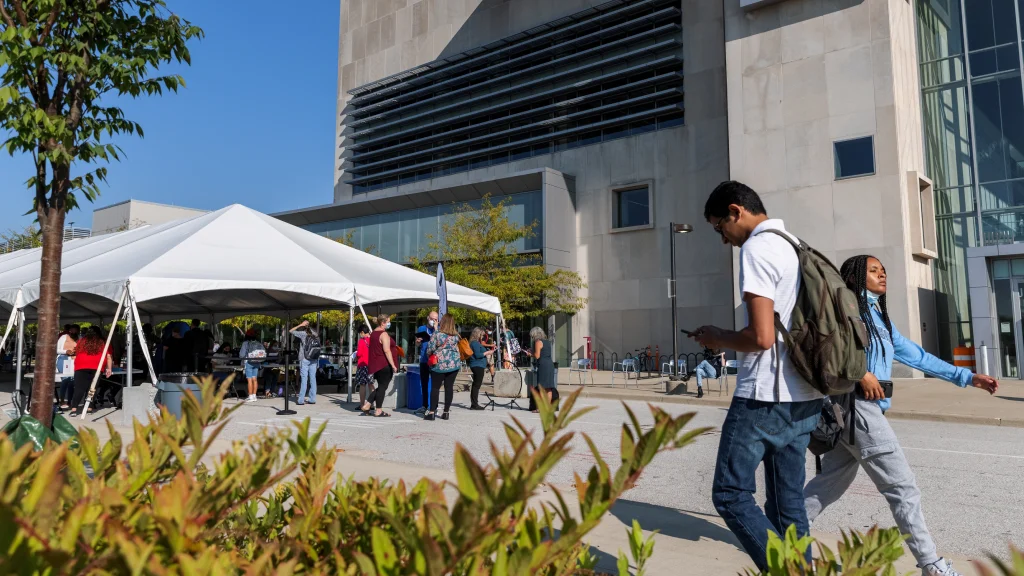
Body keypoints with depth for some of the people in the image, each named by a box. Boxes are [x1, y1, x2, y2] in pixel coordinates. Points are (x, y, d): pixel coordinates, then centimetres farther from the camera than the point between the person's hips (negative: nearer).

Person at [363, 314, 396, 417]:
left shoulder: (374, 333, 16)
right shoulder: (383, 334, -14)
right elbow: (387, 351, -20)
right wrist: (393, 365, -19)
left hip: (376, 365, 9)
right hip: (384, 365, -9)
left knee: (381, 387, 17)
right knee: (382, 387, -2)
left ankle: (367, 405, 12)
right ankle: (379, 411, 1)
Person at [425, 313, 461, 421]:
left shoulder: (437, 334, -8)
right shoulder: (456, 335, 2)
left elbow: (430, 348, -7)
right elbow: (458, 347, 10)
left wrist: (429, 357, 10)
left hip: (439, 364, -3)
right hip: (454, 364, 3)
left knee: (435, 387, 3)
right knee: (449, 387, 6)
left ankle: (432, 412, 1)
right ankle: (446, 412, 8)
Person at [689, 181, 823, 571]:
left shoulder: (757, 248, -13)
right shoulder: (796, 246, 14)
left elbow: (761, 336, -21)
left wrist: (717, 339, -4)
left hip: (765, 397, -9)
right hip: (803, 398, 9)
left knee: (731, 495, 1)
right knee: (789, 502, 14)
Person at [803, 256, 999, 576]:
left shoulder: (879, 318, 22)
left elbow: (917, 356, 26)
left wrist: (967, 377, 25)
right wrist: (861, 373, -23)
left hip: (864, 409, 9)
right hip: (855, 405, -9)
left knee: (831, 483, 14)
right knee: (903, 487, -3)